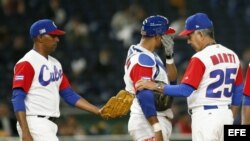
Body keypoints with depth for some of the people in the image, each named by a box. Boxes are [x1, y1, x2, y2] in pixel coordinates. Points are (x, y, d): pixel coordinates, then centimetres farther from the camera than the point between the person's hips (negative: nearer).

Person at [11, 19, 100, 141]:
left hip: (50, 126, 9)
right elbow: (18, 98, -17)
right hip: (34, 124, -9)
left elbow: (70, 95, 19)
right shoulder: (27, 63, -11)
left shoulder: (55, 64, 17)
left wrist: (100, 112, 10)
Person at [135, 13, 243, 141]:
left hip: (206, 115, -8)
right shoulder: (232, 56, 10)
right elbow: (238, 91, 16)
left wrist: (156, 87, -17)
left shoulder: (200, 58, -14)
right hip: (226, 115, 8)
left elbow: (185, 90, -21)